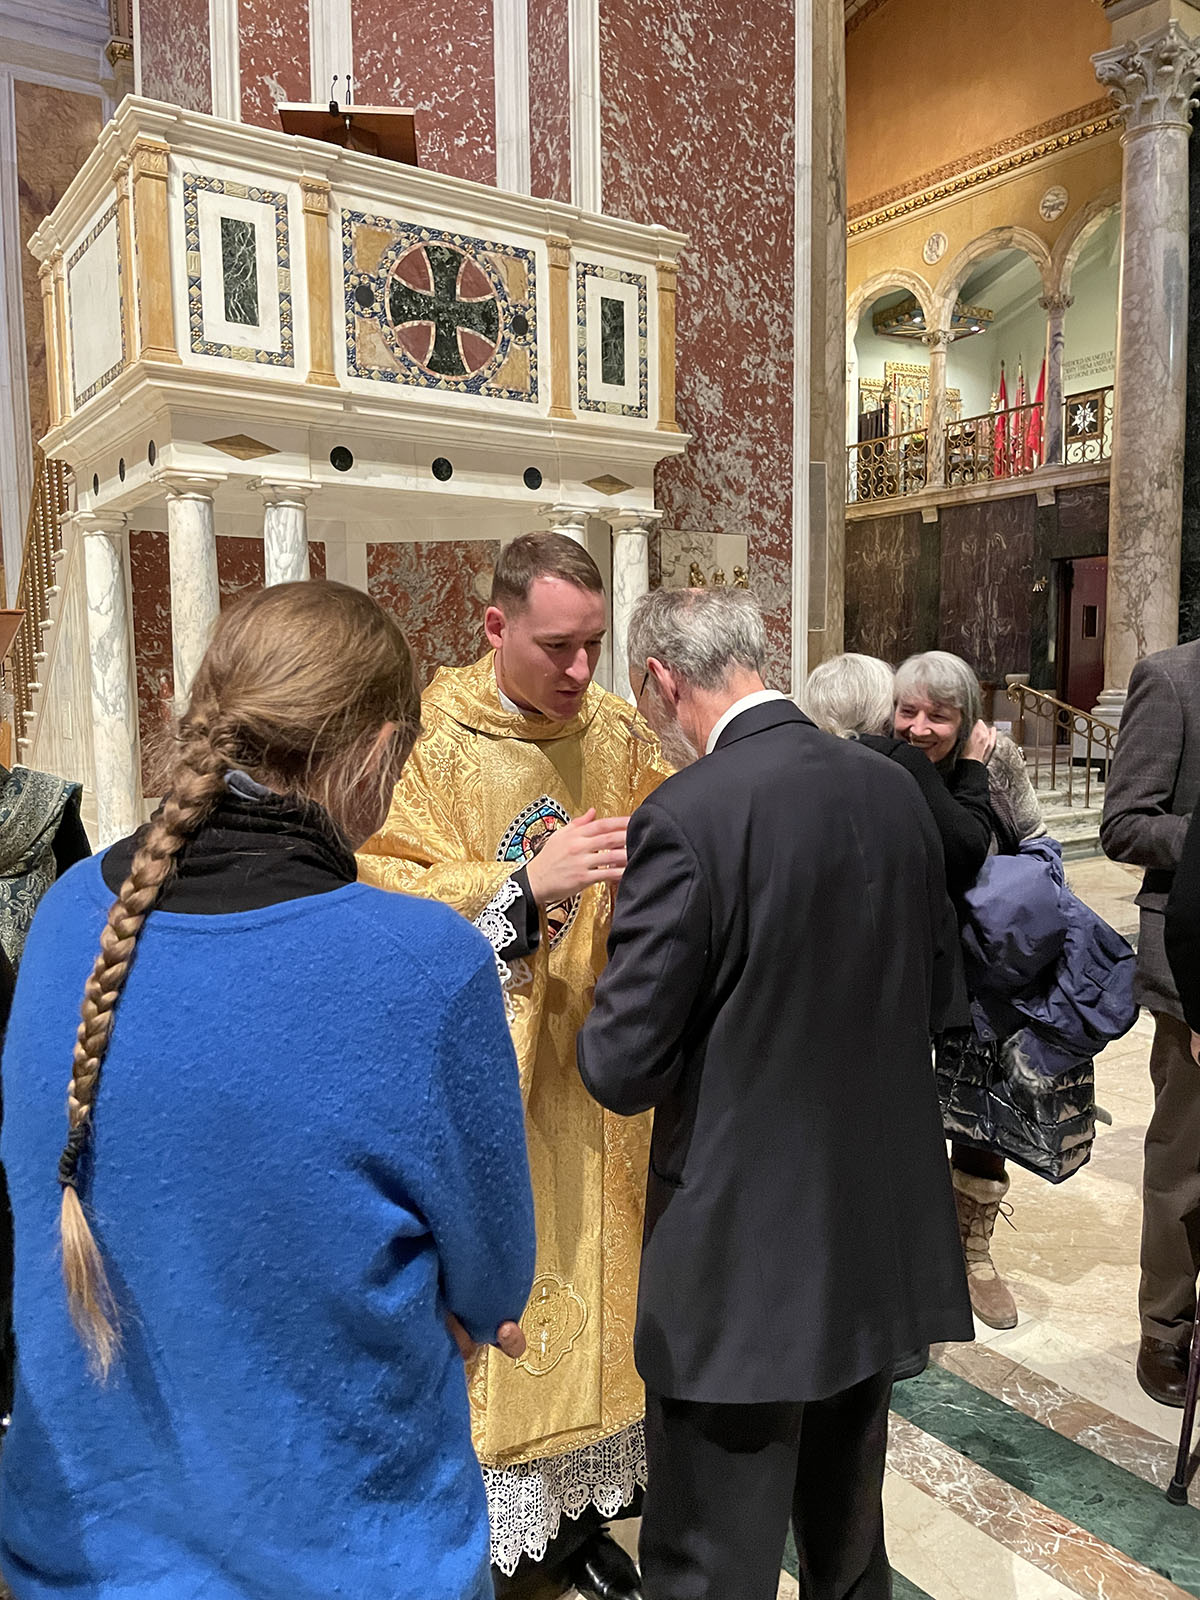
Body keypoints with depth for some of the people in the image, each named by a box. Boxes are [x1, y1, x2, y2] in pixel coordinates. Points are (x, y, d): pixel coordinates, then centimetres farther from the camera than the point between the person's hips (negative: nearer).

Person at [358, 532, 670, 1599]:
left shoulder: (618, 734, 3)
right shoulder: (433, 739, -10)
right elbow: (388, 888, -16)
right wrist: (528, 883, -26)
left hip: (594, 1073, 5)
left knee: (591, 1280, 15)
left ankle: (578, 1511, 37)